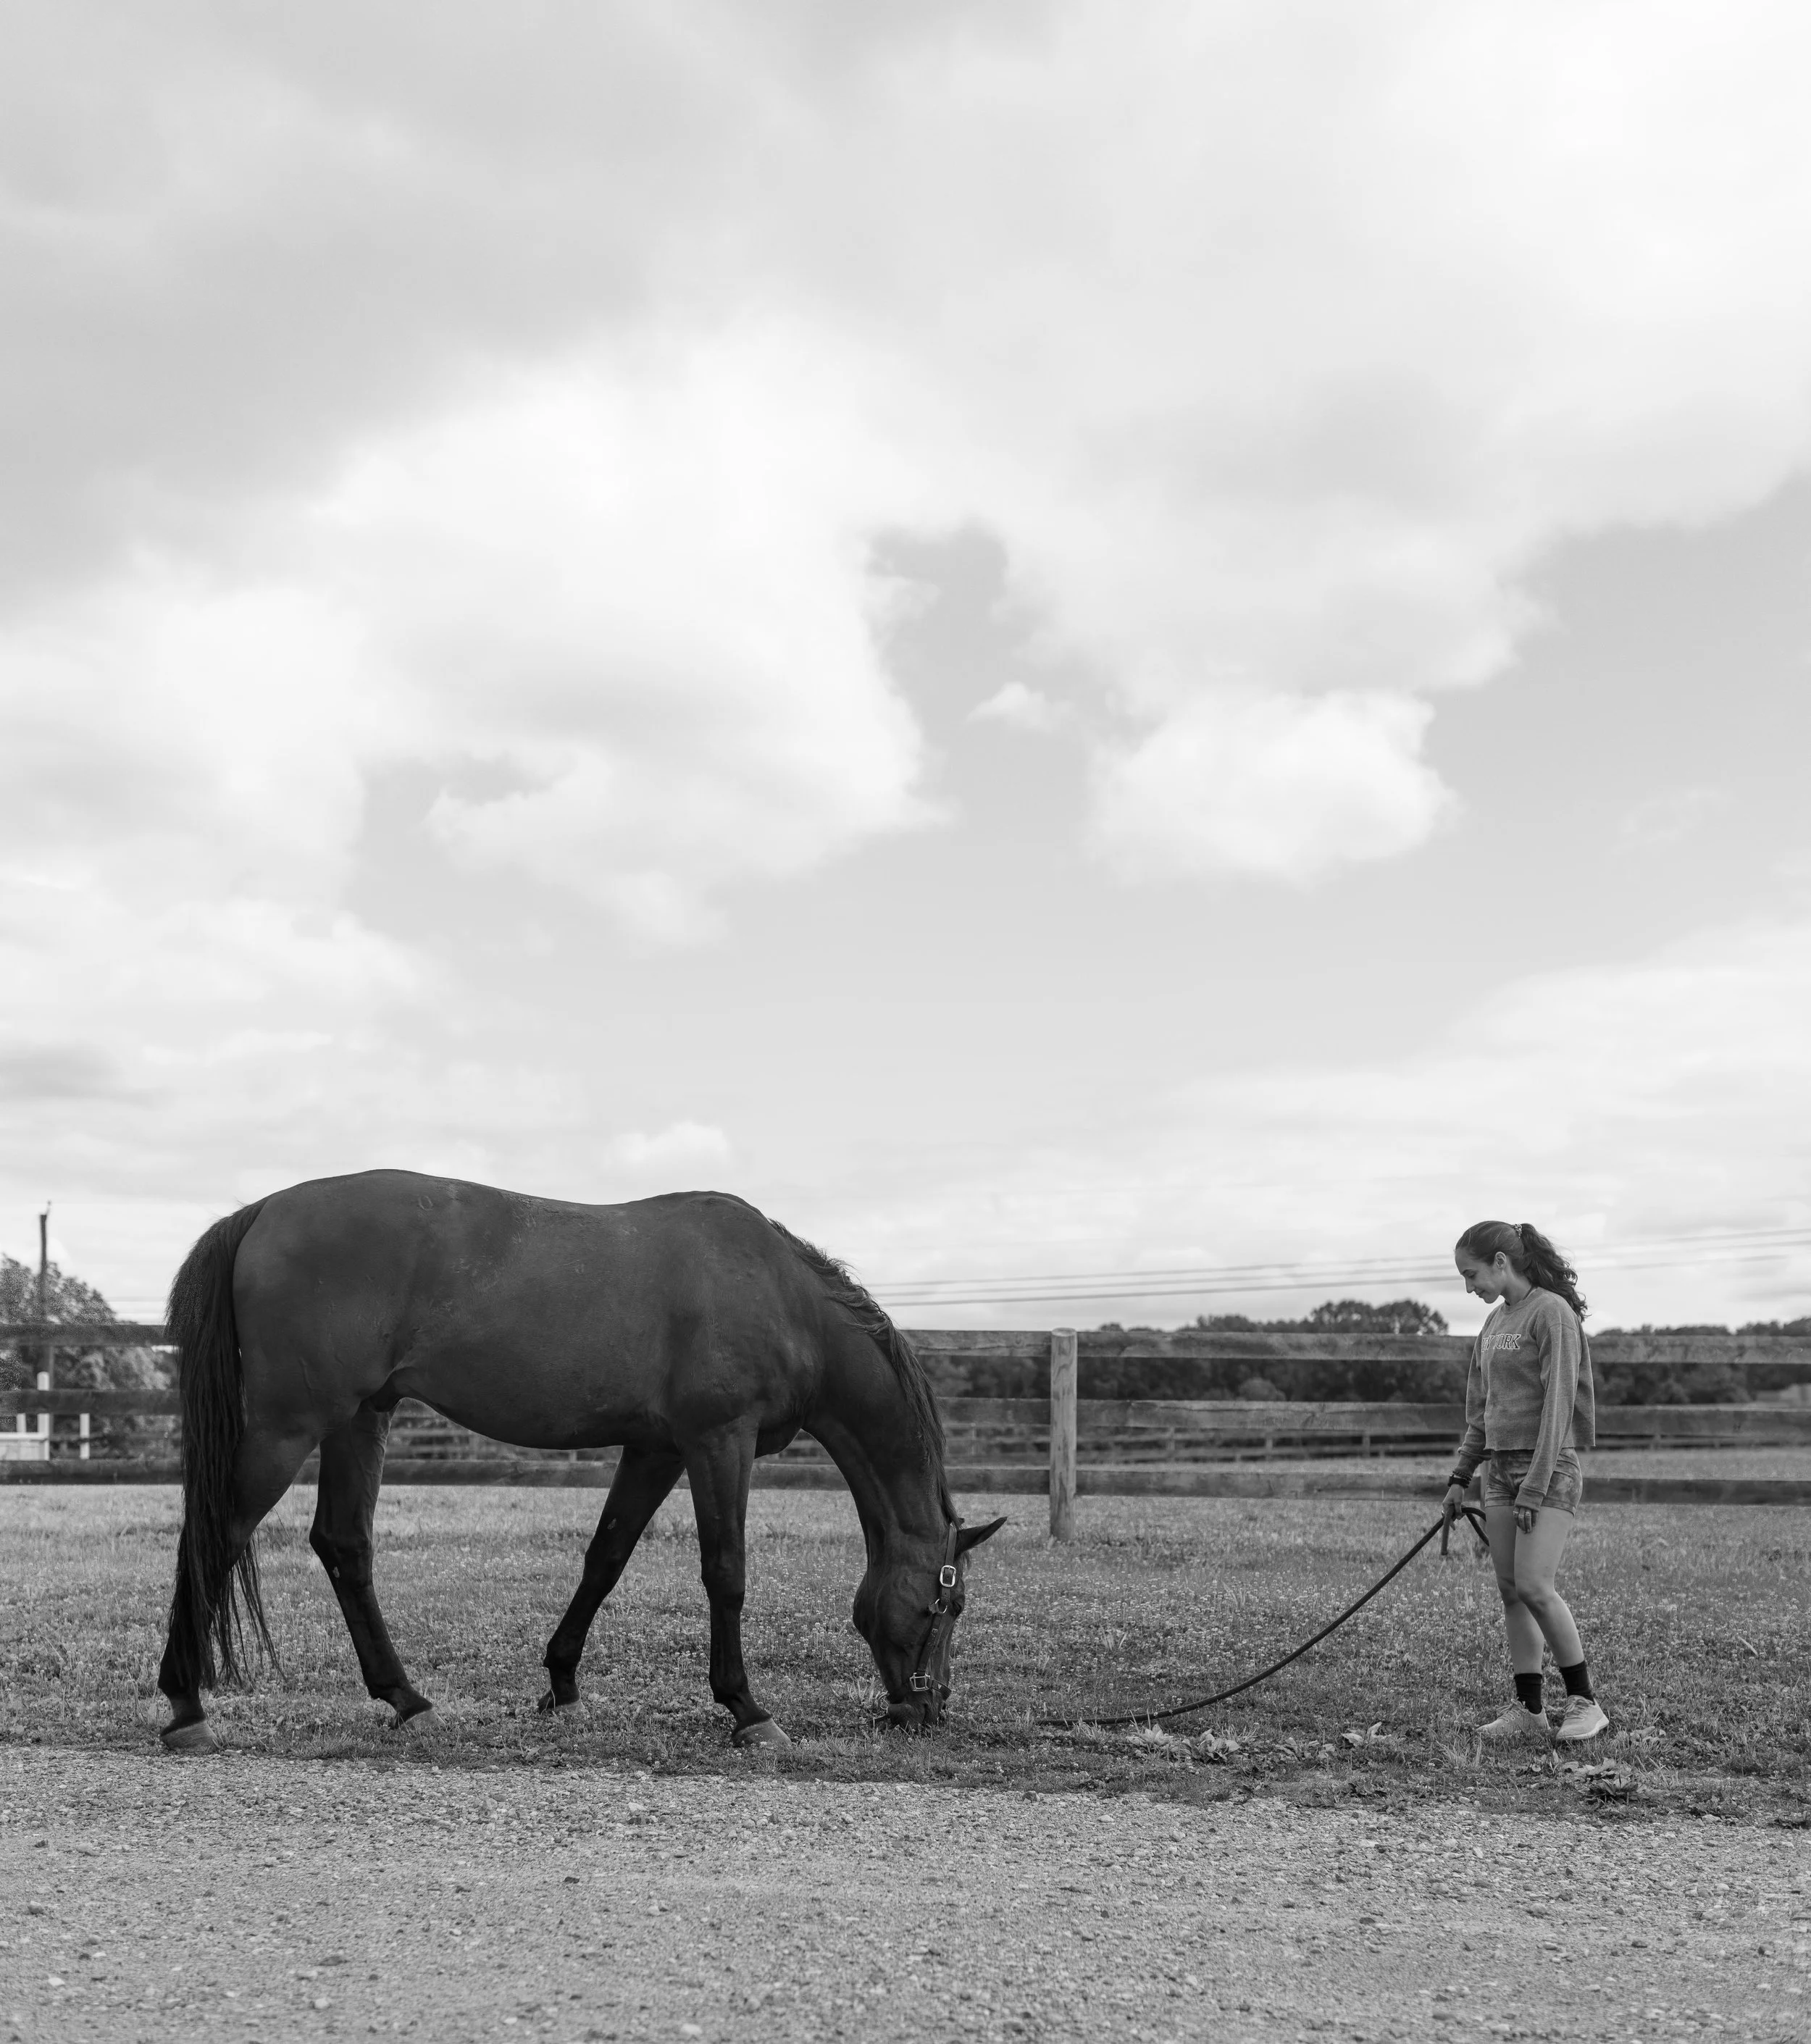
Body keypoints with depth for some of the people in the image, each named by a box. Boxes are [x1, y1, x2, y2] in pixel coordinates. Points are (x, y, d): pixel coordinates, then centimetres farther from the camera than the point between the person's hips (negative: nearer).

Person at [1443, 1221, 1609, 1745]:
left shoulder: (1553, 1313, -11)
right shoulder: (1494, 1322, 14)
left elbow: (1557, 1406, -15)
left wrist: (1534, 1488, -18)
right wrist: (1460, 1477, 15)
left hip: (1549, 1467, -8)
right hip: (1500, 1467, 8)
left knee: (1534, 1587, -15)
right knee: (1510, 1591, 4)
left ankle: (1584, 1702, -2)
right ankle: (1529, 1711, 8)